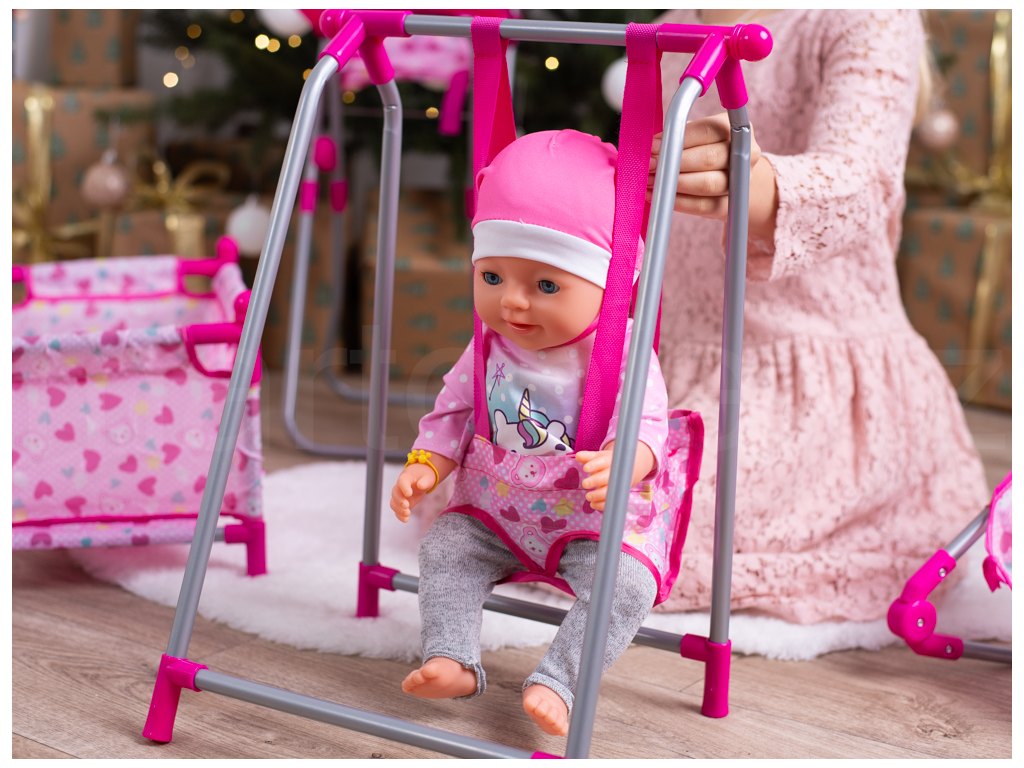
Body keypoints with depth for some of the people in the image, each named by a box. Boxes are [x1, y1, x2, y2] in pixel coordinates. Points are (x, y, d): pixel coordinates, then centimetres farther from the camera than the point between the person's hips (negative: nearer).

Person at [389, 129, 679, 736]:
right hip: (494, 513, 5)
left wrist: (619, 463, -46)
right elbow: (454, 413, 7)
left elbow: (646, 424, -24)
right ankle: (452, 660, -14)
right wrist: (424, 467, -9)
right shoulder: (489, 350, -1)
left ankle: (557, 682, -28)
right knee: (445, 548, -12)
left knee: (627, 584, -27)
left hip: (591, 520, -5)